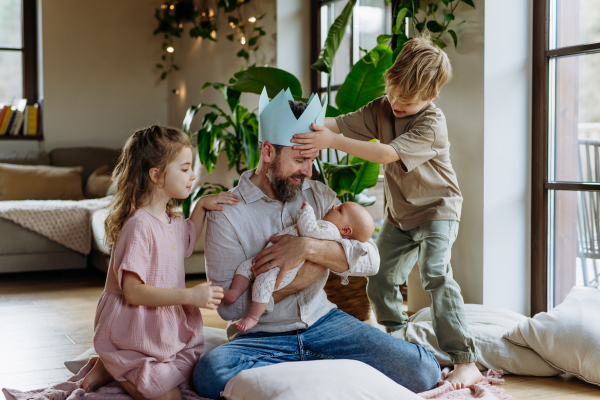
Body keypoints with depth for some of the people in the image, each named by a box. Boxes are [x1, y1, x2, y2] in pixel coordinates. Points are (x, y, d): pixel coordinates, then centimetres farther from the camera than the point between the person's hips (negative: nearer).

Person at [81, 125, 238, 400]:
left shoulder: (172, 220, 6)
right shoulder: (140, 226, -23)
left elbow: (186, 240, 32)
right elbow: (133, 292, -27)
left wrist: (201, 206, 16)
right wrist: (190, 296, -27)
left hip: (165, 330, 9)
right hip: (134, 334, -9)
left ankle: (116, 367, 15)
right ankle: (111, 369, 9)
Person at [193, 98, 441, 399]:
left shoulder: (319, 196, 6)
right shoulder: (226, 214, -7)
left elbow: (370, 259, -5)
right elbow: (228, 305, -12)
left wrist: (310, 247, -21)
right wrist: (298, 282, -14)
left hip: (322, 320, 2)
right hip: (261, 336, -2)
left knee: (422, 371, -17)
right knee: (210, 373, -37)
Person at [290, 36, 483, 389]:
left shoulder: (431, 124, -26)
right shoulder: (381, 109, -4)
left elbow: (385, 154, -35)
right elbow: (341, 123, -7)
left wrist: (332, 141, -41)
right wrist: (312, 129, -29)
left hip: (437, 210, -7)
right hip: (399, 214, 7)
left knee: (436, 274, -26)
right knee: (380, 282, 8)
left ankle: (466, 362, -23)